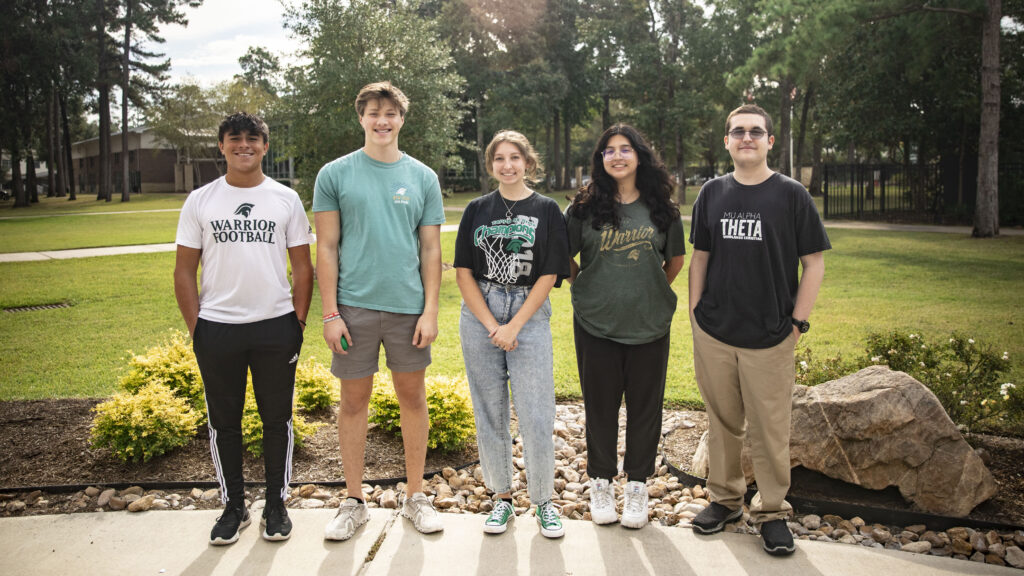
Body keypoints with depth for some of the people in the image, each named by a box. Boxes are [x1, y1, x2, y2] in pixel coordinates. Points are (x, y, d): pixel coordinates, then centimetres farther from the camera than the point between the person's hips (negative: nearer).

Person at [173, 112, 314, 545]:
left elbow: (302, 266, 5)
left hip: (276, 326, 0)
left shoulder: (286, 199, 4)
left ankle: (276, 505, 24)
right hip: (217, 329, 1)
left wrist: (299, 322, -2)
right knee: (224, 421, 9)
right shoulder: (200, 201, 5)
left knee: (277, 419, 8)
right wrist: (195, 328, -2)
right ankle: (233, 506, 25)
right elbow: (184, 270, 5)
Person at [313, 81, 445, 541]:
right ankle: (354, 502, 22)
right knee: (354, 400, 7)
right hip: (354, 307, -1)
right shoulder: (335, 175, 2)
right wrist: (330, 313, -6)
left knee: (413, 398, 9)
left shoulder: (422, 177, 7)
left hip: (408, 306, 1)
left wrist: (430, 311, -1)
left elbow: (430, 249, 6)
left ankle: (415, 496, 25)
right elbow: (326, 249, 1)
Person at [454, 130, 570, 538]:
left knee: (536, 416, -2)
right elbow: (463, 273, 3)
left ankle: (544, 501, 17)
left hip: (530, 318, -2)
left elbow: (548, 276, -3)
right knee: (490, 414, 8)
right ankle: (502, 498, 23)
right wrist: (492, 326, -7)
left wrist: (514, 326, -10)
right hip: (479, 318, 2)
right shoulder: (477, 210, 8)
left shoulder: (546, 210, 2)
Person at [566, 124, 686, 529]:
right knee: (600, 406, 9)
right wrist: (586, 288, 7)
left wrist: (653, 292, 12)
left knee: (645, 407, 8)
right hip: (596, 325, -1)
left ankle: (637, 487, 25)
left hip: (649, 325, 1)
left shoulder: (661, 208, 2)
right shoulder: (585, 207, -1)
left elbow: (676, 259, 15)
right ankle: (600, 484, 27)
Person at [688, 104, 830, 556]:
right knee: (722, 421, 13)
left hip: (770, 335, -2)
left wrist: (798, 321, -5)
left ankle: (772, 511, 21)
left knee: (770, 429, 4)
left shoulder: (791, 195, -1)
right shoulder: (712, 193, 7)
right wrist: (695, 313, 7)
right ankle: (724, 499, 30)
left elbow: (814, 262, 0)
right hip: (713, 332, 3)